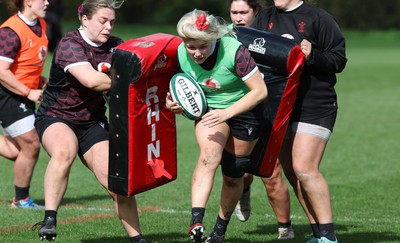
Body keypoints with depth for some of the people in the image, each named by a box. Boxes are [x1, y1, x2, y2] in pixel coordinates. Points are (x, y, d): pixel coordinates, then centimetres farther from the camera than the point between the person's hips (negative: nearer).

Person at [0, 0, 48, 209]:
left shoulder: (41, 25, 6)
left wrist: (40, 80, 9)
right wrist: (29, 92, -22)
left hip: (25, 95, 9)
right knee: (31, 145, -5)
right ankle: (21, 200, 12)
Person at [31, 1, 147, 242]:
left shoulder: (115, 46, -1)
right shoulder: (70, 44, -19)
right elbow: (91, 80, -32)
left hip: (93, 121, 5)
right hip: (55, 116, -5)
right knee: (64, 150, -38)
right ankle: (49, 219, -36)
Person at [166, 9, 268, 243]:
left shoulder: (234, 51, -30)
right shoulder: (182, 53, -15)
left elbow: (260, 91, -25)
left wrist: (227, 112, -33)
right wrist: (177, 102, -16)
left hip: (244, 110, -2)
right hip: (209, 110, 2)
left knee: (233, 176, 6)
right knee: (210, 154, -29)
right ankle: (196, 222, -40)